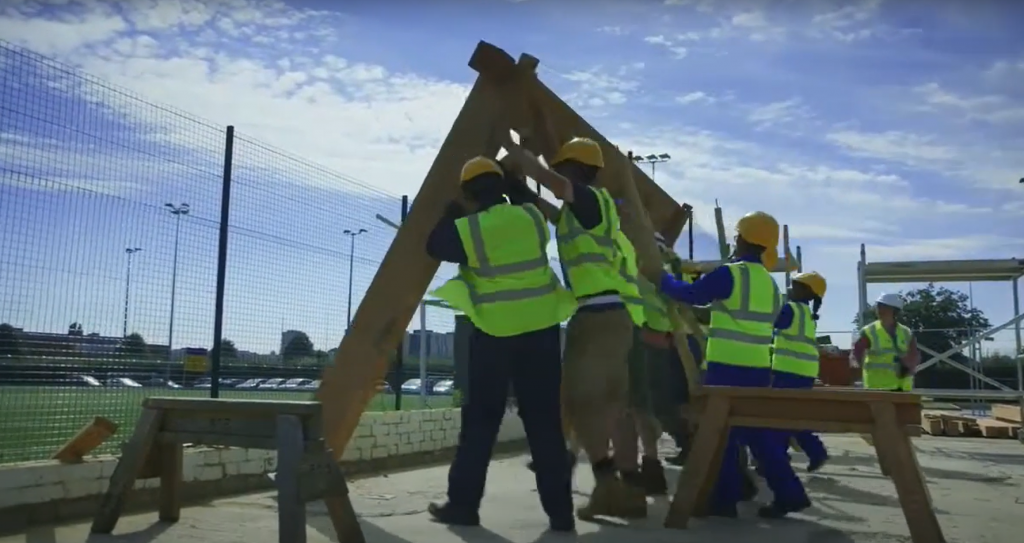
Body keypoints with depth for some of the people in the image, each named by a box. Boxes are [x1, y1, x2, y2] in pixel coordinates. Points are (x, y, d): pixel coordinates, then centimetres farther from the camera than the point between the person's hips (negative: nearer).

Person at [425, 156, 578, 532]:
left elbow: (435, 247, 8)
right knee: (545, 423, 6)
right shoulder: (533, 218, 2)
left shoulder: (468, 230, -8)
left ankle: (463, 504, 15)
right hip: (541, 329, 3)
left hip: (495, 333, -3)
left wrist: (451, 215, 19)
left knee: (480, 421, 9)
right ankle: (560, 510, 8)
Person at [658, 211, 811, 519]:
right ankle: (789, 493, 13)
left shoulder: (730, 275, -11)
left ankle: (725, 498, 5)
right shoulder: (770, 284, 14)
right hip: (758, 367, 7)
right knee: (753, 430, 15)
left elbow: (689, 294, -7)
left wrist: (662, 279, 9)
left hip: (728, 367, -7)